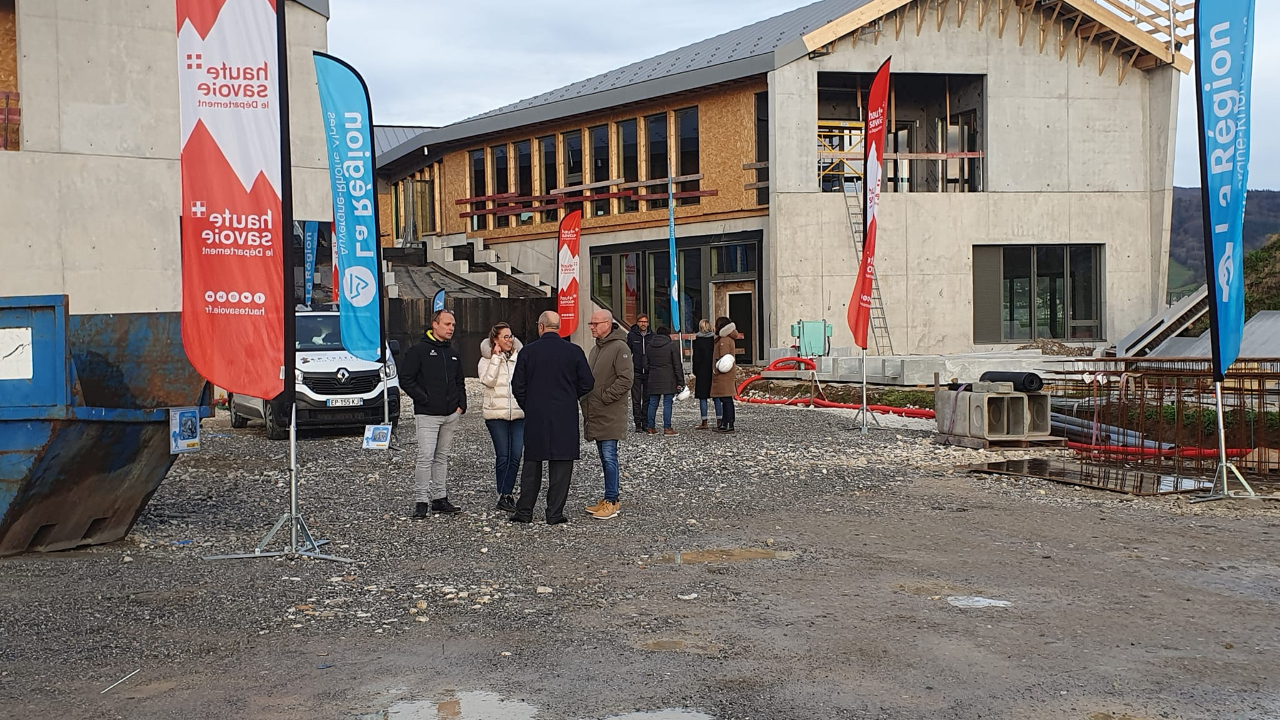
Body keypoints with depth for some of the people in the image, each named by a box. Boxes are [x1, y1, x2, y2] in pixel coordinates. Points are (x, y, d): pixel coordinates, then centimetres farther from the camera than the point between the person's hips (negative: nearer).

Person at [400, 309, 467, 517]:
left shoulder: (453, 354, 17)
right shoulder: (418, 351, -4)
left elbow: (460, 383, 25)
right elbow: (406, 380, -8)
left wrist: (461, 405, 11)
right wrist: (424, 399, -12)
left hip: (451, 415, 6)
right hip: (427, 414, -6)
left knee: (442, 457, 11)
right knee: (426, 457, -11)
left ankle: (440, 498, 17)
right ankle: (423, 500, -6)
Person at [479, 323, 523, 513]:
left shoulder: (520, 358, 11)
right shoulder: (487, 359, 3)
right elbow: (487, 381, -14)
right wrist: (496, 357, -13)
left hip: (519, 413, 3)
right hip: (496, 413, -3)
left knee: (515, 456, -3)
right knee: (503, 456, -3)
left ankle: (506, 495, 5)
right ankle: (504, 496, 3)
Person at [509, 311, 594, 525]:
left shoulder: (528, 351, -2)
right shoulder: (574, 351, -3)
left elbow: (517, 386, 0)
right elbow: (587, 383, 0)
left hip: (535, 417, 1)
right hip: (565, 417, -1)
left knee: (532, 463, 11)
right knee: (561, 465, 4)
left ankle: (524, 511, 14)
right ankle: (555, 513, 4)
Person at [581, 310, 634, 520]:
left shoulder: (620, 347, -11)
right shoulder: (596, 349, 18)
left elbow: (626, 379, -18)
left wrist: (605, 397, -16)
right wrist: (587, 400, 11)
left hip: (610, 415, -9)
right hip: (595, 414, 9)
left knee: (609, 457, -9)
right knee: (604, 458, 12)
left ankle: (611, 501, -5)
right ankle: (611, 499, 19)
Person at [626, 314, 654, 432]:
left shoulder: (652, 336, 8)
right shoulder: (631, 335, 3)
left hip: (648, 373, 2)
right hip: (636, 372, -2)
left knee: (647, 399, 5)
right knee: (636, 399, -1)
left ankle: (645, 422, 11)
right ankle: (638, 423, 3)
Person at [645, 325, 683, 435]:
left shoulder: (650, 346, 10)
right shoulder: (672, 345, -4)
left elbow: (647, 364, 14)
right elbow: (677, 365, -5)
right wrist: (680, 382, -4)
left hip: (653, 380, 4)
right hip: (668, 380, -4)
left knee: (653, 403, 9)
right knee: (667, 404, -3)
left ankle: (651, 427, 11)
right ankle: (667, 428, -5)